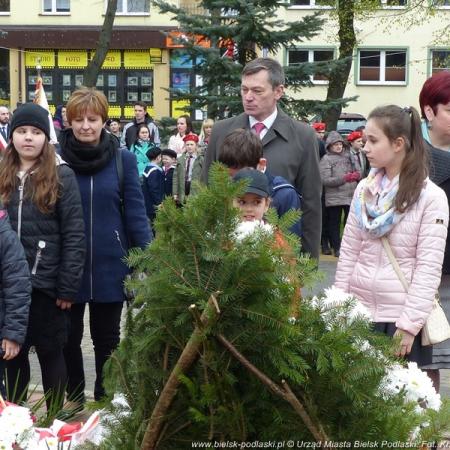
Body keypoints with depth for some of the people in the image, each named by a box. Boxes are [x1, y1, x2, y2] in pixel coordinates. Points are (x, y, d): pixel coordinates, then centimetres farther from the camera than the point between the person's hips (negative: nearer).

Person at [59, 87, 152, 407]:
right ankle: (73, 398, 32)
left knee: (107, 337, 14)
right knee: (69, 337, 13)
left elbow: (135, 213, -4)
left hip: (109, 266, 0)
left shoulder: (123, 159, -5)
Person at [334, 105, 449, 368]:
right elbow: (349, 252, 8)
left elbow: (428, 267, -12)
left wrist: (410, 324, -16)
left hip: (402, 317, -4)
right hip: (358, 312, 4)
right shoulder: (364, 190, 6)